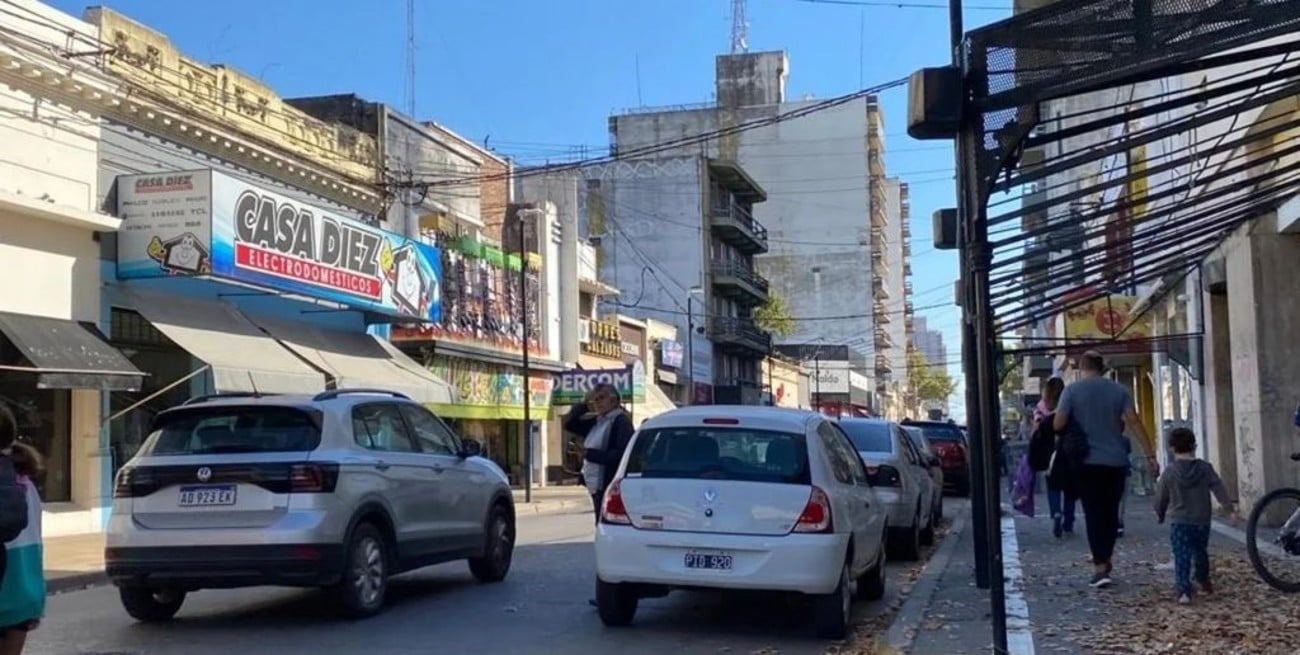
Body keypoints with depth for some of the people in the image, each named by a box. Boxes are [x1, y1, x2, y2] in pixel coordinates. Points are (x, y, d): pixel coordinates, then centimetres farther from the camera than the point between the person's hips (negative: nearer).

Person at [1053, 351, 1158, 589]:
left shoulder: (1072, 391, -5)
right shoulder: (1118, 390, 3)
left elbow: (1058, 424, -11)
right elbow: (1134, 422, -3)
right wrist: (1150, 455, -2)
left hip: (1087, 461, -3)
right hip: (1116, 461, 3)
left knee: (1094, 513, 0)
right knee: (1111, 512, 16)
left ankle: (1100, 568, -8)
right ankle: (1105, 560, 27)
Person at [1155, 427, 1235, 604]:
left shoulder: (1169, 473, -6)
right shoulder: (1205, 468, -2)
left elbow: (1161, 497, 3)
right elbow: (1219, 489, -4)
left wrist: (1160, 515, 19)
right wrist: (1230, 508, 2)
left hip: (1179, 522, -3)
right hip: (1202, 521, 3)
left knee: (1182, 557, -5)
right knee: (1201, 552, 22)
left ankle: (1183, 590, -18)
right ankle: (1204, 582, 40)